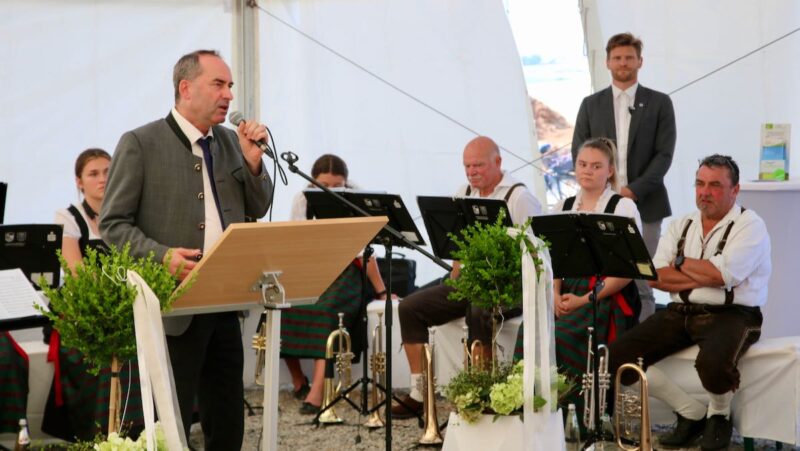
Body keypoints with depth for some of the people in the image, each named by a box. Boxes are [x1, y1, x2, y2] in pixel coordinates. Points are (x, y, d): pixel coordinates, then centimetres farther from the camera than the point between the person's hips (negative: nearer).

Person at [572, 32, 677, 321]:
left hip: (644, 205, -1)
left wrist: (634, 190, -11)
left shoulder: (659, 103, 7)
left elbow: (664, 154, -1)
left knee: (642, 283, -2)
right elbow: (579, 153, 8)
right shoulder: (591, 105, 12)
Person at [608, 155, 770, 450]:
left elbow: (721, 274, -18)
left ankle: (719, 415, -1)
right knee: (617, 358, -13)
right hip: (680, 314, 6)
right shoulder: (681, 226, 14)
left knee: (712, 362, -39)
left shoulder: (750, 226, -3)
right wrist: (705, 277, -10)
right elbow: (656, 277, 2)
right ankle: (692, 412, 4)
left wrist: (680, 262, -2)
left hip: (732, 315, -6)